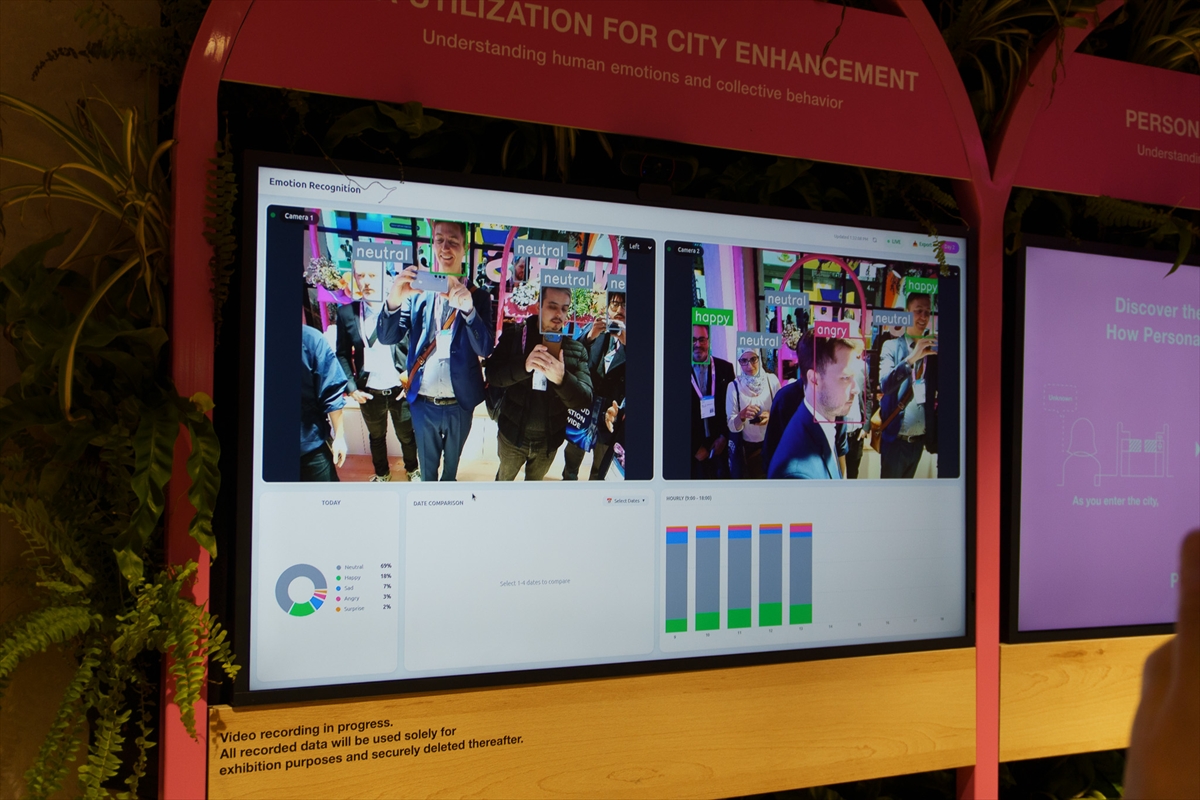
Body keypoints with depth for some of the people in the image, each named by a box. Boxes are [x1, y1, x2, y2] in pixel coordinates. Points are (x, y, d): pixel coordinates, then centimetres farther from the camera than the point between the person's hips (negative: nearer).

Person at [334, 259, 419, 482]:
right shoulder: (346, 313, -6)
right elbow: (342, 355, 0)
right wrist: (351, 388, -6)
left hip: (400, 389, -2)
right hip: (368, 392, 2)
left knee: (407, 435, 16)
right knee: (376, 436, 22)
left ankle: (412, 469, 42)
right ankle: (381, 473, 45)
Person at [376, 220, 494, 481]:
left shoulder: (477, 296, -7)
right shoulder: (417, 291, -4)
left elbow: (485, 349, -16)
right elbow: (387, 337, -10)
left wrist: (468, 308, -35)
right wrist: (394, 300, -32)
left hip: (460, 403, 0)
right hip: (423, 403, 1)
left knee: (453, 460, 23)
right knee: (427, 464, 20)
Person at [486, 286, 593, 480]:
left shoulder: (576, 349, -8)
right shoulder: (514, 335, -8)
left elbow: (586, 399, -14)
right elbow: (492, 376, -16)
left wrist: (561, 378, -36)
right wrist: (524, 365, -36)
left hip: (550, 440, 1)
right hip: (513, 434, -1)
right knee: (504, 479, 21)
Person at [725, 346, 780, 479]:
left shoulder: (772, 380, -10)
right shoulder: (734, 386, -12)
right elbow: (732, 426, -13)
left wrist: (771, 416, -24)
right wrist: (742, 415, -34)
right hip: (747, 448, -1)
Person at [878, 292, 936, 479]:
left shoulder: (931, 349, 7)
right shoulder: (891, 347, -5)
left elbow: (936, 389, 0)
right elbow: (884, 385, -19)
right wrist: (911, 358, -29)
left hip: (919, 438, 4)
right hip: (896, 438, -4)